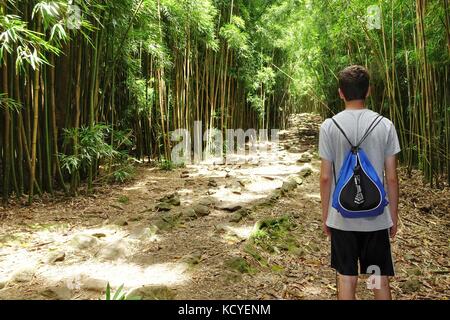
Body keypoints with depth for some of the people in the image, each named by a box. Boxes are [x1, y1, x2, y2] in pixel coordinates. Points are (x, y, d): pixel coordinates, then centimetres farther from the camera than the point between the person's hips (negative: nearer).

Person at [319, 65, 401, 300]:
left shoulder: (329, 126, -7)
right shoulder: (385, 125, -4)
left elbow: (326, 177, -6)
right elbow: (391, 177, -3)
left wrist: (325, 215, 6)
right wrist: (394, 216, 9)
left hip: (342, 217, -1)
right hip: (377, 217, 1)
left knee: (347, 278, 11)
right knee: (380, 279, 15)